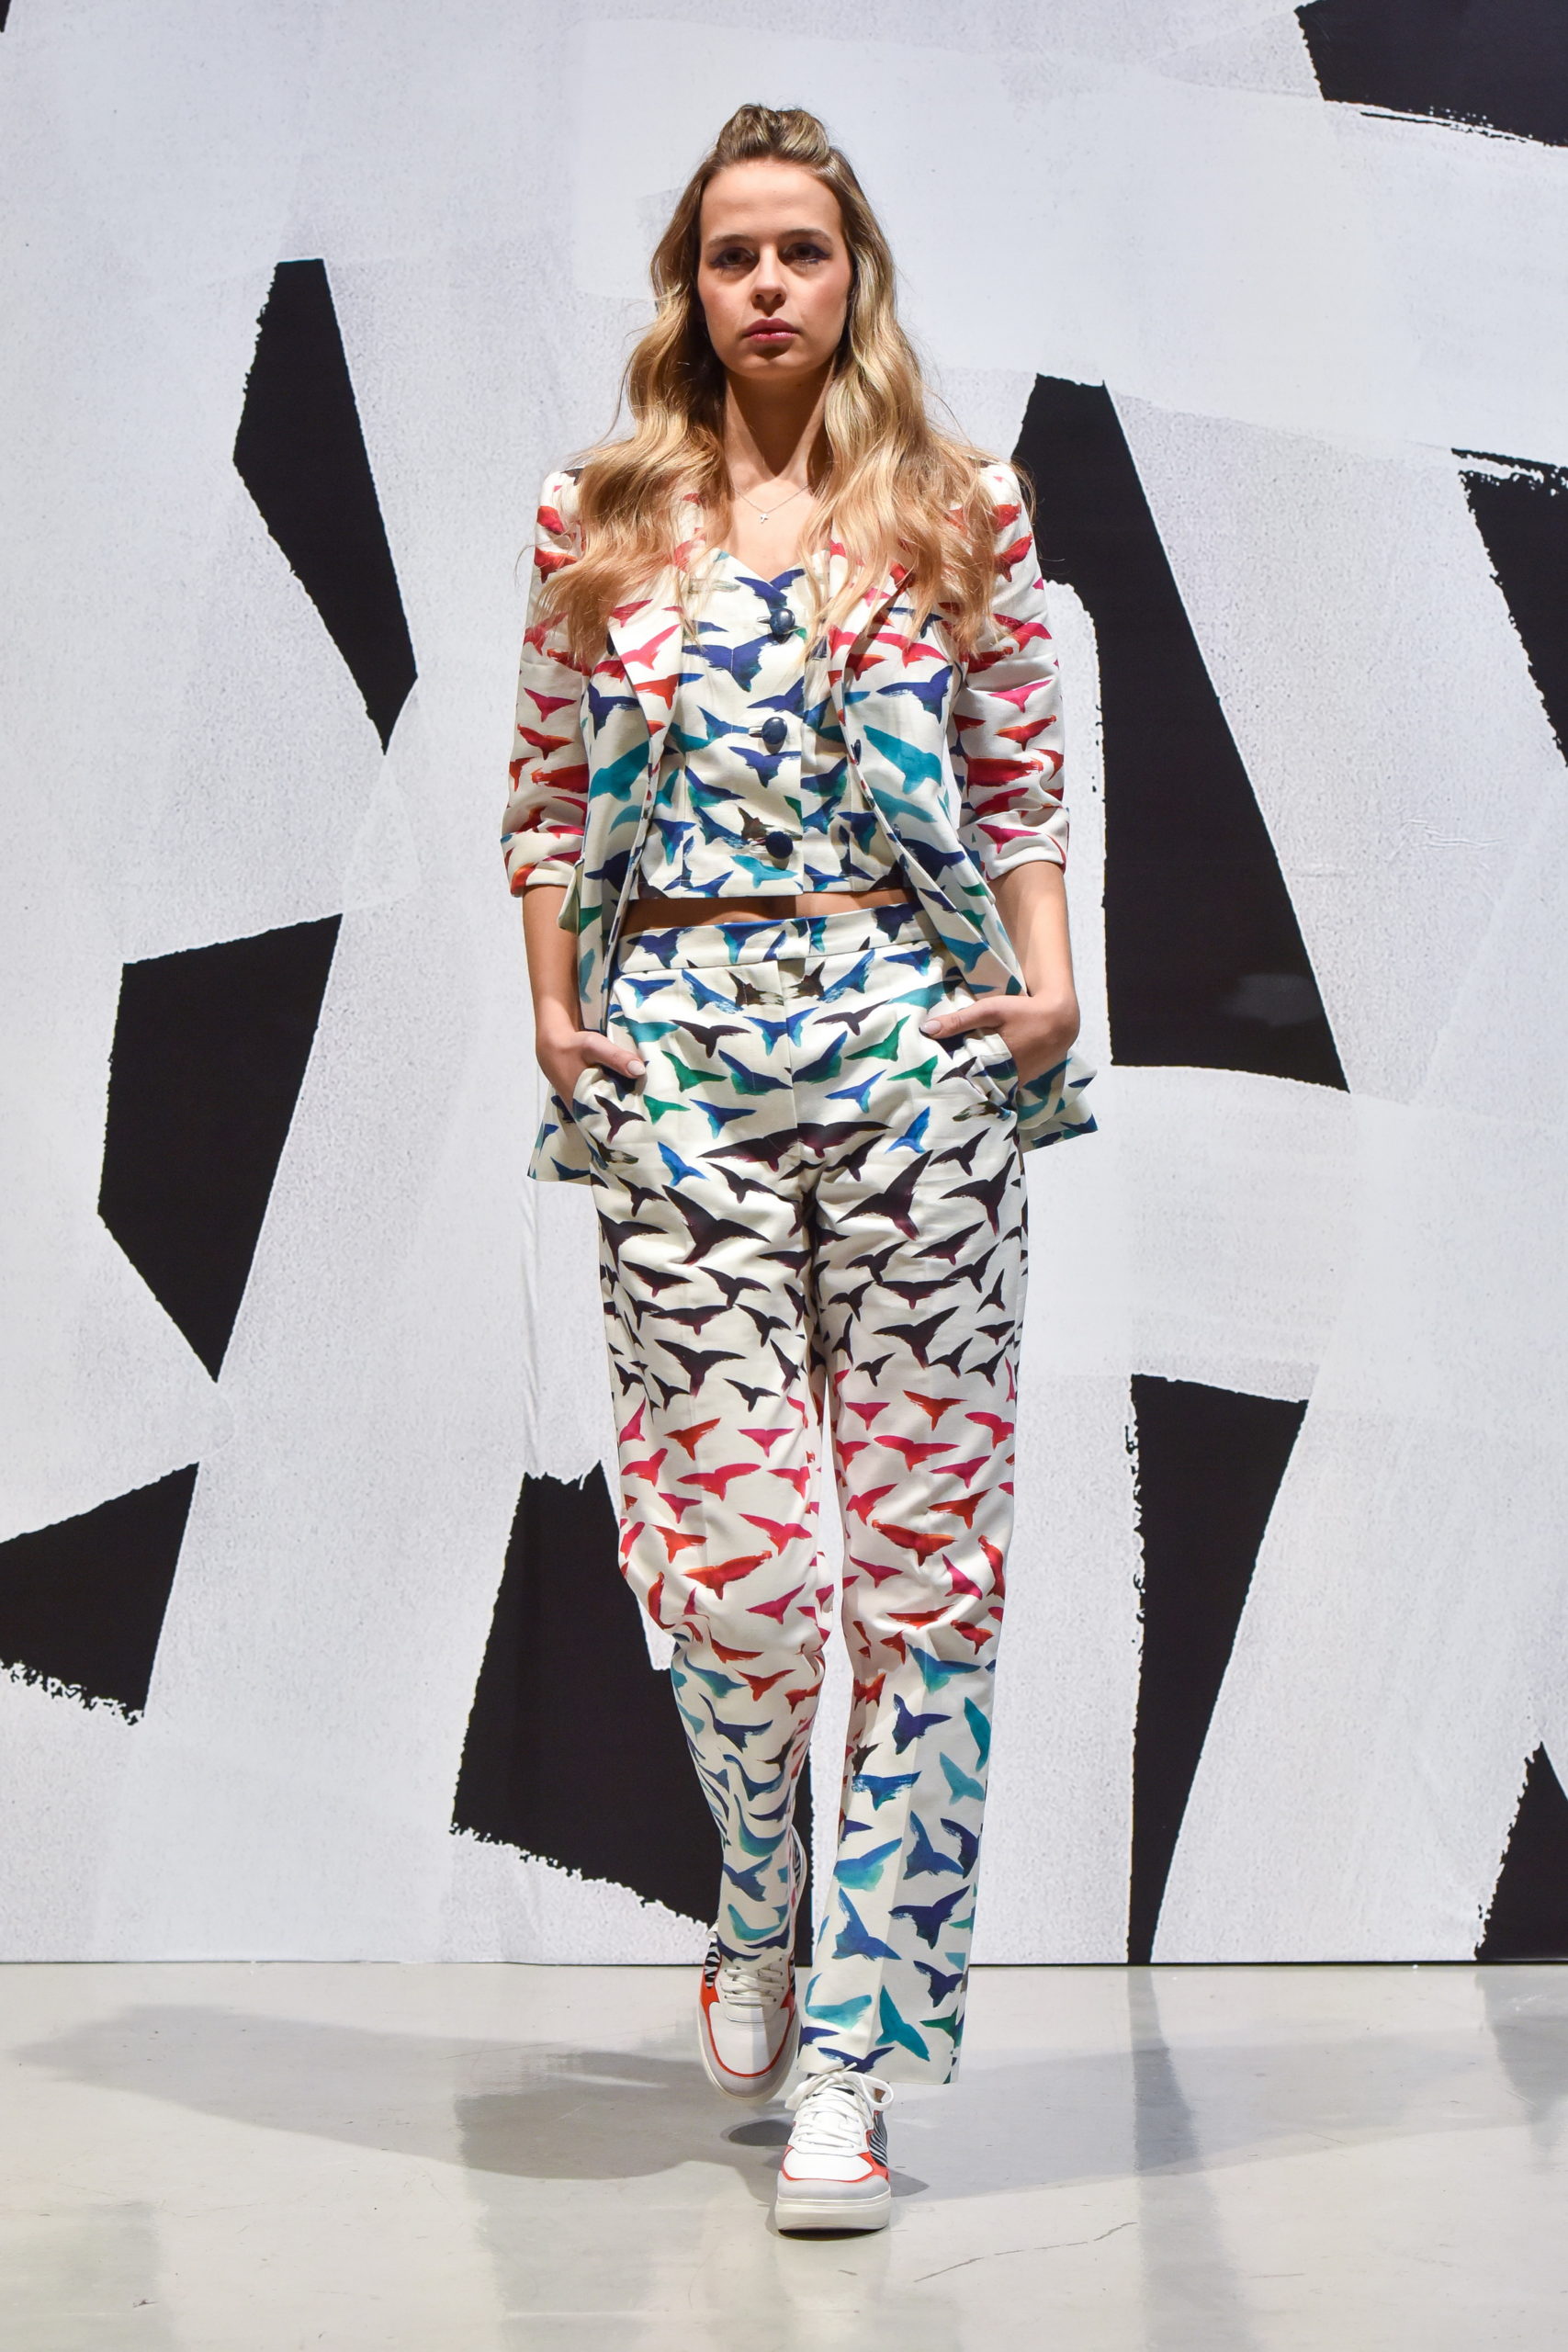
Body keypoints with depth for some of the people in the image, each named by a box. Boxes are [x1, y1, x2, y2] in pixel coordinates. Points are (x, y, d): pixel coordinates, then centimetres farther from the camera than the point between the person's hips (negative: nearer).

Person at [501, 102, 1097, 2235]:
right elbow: (547, 798, 15)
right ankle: (761, 1903, 26)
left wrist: (1049, 983, -3)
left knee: (919, 1545, -2)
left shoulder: (962, 510, 8)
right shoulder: (597, 522, 10)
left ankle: (856, 2058, 6)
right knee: (733, 1546, -6)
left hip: (911, 1040, 0)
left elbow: (1025, 784, 11)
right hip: (678, 1055, 0)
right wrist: (553, 1007, 3)